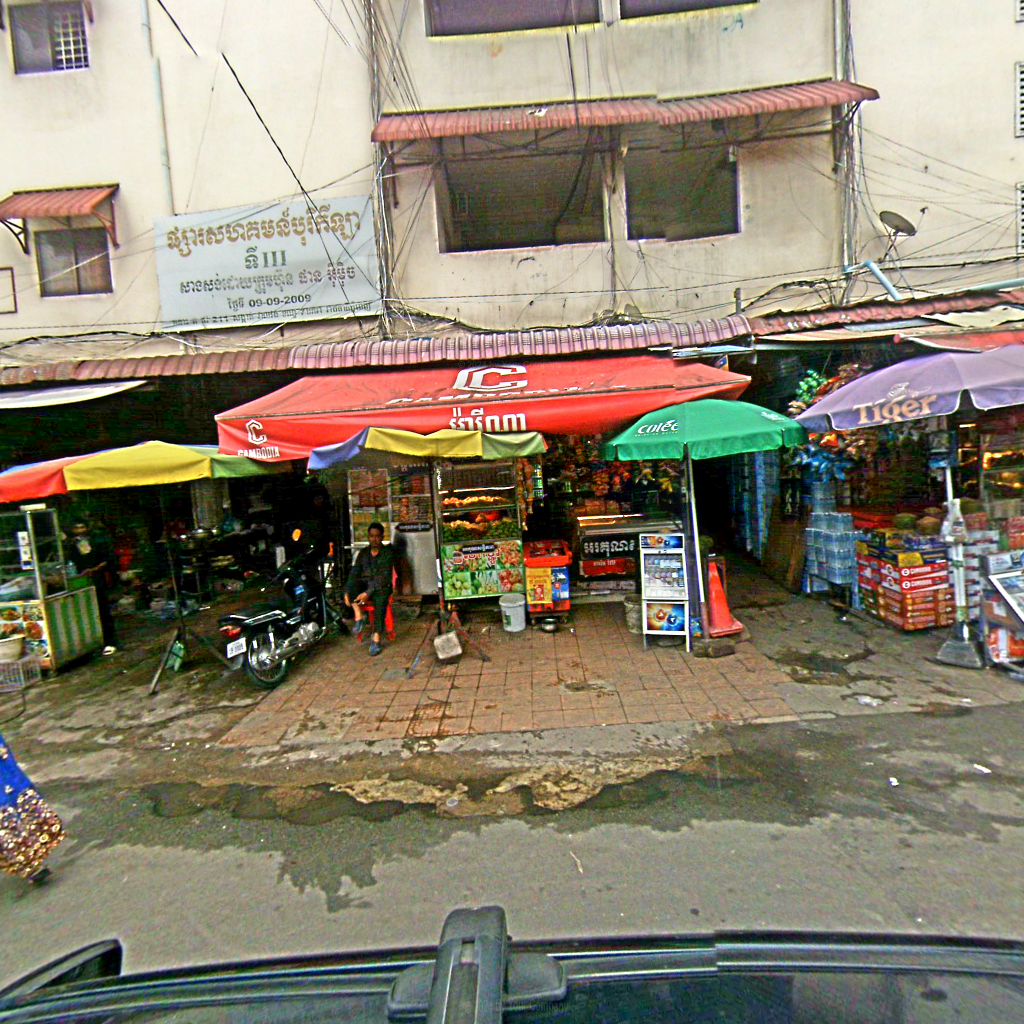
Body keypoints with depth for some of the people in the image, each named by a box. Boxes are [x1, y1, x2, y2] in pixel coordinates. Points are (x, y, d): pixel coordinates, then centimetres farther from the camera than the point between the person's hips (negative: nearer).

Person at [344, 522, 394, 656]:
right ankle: (359, 615, -21)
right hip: (364, 584, 4)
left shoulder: (388, 552, -3)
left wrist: (368, 592, -25)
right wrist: (347, 592, -14)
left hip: (382, 585, -4)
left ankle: (376, 638, -36)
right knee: (352, 583, -28)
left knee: (381, 595, -36)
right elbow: (354, 573, 3)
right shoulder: (363, 553, 12)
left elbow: (384, 576, -14)